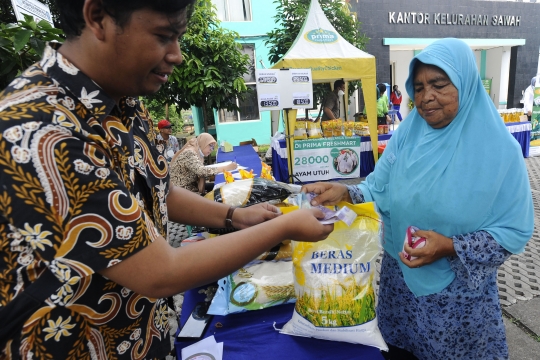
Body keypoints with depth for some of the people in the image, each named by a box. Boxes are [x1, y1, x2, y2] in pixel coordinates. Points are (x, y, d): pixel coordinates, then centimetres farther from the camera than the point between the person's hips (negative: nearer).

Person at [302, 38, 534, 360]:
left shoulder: (498, 149, -15)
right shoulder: (406, 135, -7)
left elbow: (515, 231, -12)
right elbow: (378, 191, -5)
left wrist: (449, 247, -24)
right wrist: (345, 193, -25)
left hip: (459, 292, -2)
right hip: (399, 280, 3)